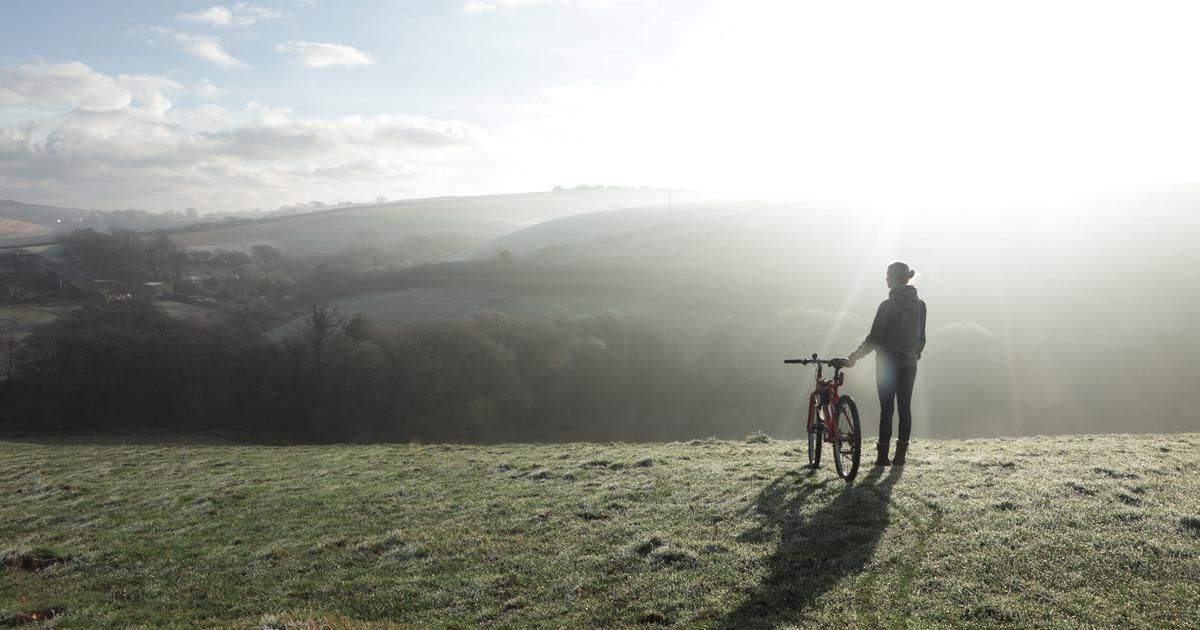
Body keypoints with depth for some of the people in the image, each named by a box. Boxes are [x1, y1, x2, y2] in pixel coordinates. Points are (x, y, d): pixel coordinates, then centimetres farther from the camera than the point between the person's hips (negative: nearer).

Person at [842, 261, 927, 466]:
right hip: (909, 364, 5)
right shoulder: (920, 305, 5)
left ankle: (883, 456, 2)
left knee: (886, 409, -1)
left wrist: (855, 356, -4)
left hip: (888, 364, -5)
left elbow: (875, 338, -13)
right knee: (905, 408, 8)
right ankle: (901, 454, 10)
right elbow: (921, 336, 12)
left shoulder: (888, 306, -14)